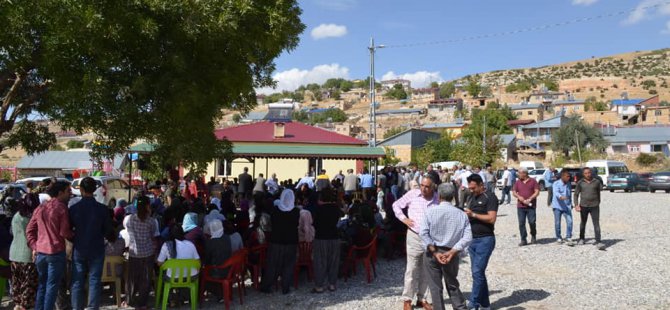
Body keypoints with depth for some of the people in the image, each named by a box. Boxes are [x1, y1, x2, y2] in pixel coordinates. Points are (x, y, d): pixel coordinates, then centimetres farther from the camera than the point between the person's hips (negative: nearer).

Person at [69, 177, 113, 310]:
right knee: (94, 281, 5)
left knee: (77, 281, 10)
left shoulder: (73, 208, -8)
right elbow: (108, 230, 0)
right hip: (97, 249, -1)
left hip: (79, 249, 1)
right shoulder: (102, 209, -11)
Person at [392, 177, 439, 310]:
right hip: (414, 236, -2)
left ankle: (421, 298, 25)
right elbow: (396, 205, 6)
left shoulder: (438, 199, -2)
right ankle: (407, 299, 10)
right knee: (412, 269, 0)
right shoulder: (412, 194, -5)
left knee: (426, 270, 12)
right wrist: (403, 218, -4)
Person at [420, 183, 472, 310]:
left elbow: (424, 233, -16)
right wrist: (452, 252, -14)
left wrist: (435, 252, -14)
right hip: (451, 254, 2)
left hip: (432, 253, -2)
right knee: (453, 286, 19)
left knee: (435, 287, 9)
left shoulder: (431, 211, -8)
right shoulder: (461, 214, -2)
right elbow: (467, 237, -10)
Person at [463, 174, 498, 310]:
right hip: (472, 240, 8)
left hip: (485, 240, -8)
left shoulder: (490, 198, -8)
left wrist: (473, 214, -18)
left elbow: (492, 218, -17)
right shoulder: (471, 198, 15)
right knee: (478, 272, 11)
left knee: (477, 272, -9)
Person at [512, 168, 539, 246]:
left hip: (531, 206, -3)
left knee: (532, 222, -5)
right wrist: (519, 197, -11)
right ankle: (523, 240, 6)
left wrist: (530, 199, -14)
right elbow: (514, 192, 10)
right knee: (521, 223, 0)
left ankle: (533, 236, 20)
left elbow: (537, 192, -2)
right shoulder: (517, 182, 12)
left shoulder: (533, 181, 3)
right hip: (520, 206, 3)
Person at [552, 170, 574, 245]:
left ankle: (568, 237, -4)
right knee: (557, 223, 4)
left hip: (567, 206, 4)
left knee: (569, 221, -12)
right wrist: (560, 197, -49)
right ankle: (558, 238, 20)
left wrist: (571, 204, 23)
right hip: (558, 206, -4)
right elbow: (556, 192, -29)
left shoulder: (568, 184, 9)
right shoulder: (556, 184, -10)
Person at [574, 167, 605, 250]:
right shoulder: (580, 183, 0)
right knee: (583, 223, 17)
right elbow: (576, 194, 2)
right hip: (583, 206, 1)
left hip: (594, 206, -1)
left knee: (596, 224, -10)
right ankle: (581, 239, 35)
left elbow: (599, 192, 14)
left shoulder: (597, 182, 0)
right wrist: (577, 205, -10)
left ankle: (598, 242, -14)